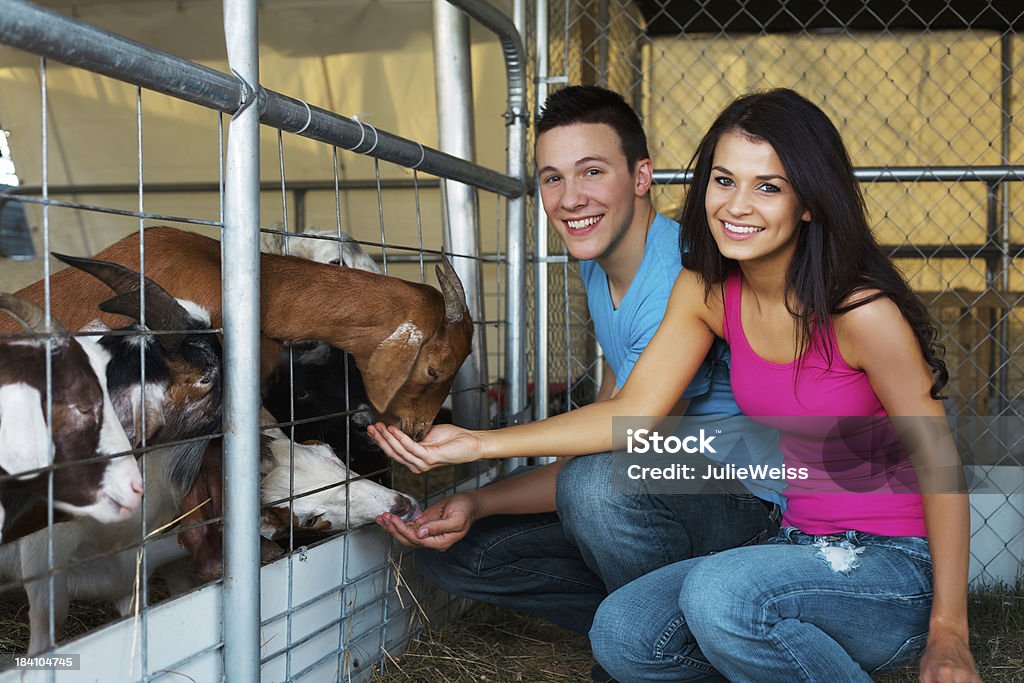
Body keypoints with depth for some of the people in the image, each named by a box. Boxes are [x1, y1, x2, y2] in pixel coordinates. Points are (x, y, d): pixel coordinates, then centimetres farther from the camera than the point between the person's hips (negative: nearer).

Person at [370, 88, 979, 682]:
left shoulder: (859, 308, -20)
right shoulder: (707, 292, -1)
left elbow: (938, 460, -13)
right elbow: (634, 410, -4)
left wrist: (948, 632, -14)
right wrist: (480, 444, -12)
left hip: (896, 570, -6)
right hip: (801, 546, 6)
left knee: (720, 594, -32)